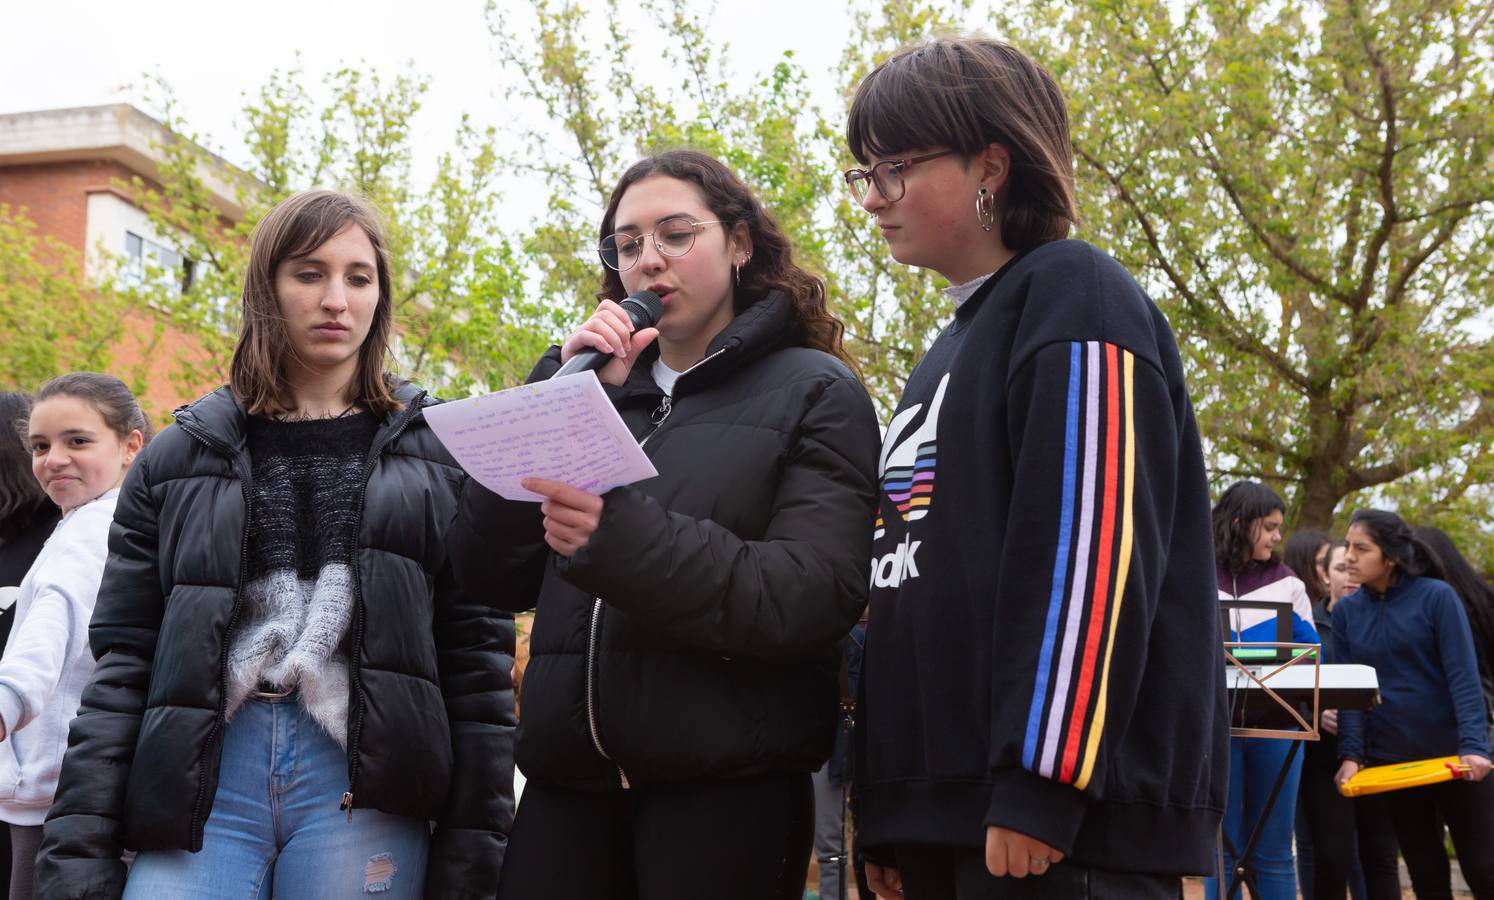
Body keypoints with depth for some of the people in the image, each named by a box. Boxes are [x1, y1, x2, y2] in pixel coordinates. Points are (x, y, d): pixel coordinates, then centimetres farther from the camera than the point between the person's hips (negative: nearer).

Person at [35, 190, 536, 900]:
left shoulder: (439, 454, 9)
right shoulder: (181, 457, 12)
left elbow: (476, 659, 4)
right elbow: (122, 663, 8)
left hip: (364, 786, -1)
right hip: (202, 777, 1)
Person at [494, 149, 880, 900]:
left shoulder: (814, 392, 3)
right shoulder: (599, 394, 16)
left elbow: (815, 596, -11)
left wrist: (622, 536, -23)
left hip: (725, 782, -4)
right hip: (570, 771, 4)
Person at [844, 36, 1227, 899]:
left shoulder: (1074, 296, -6)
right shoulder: (957, 344, 20)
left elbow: (1093, 547, -17)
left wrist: (1041, 785, -21)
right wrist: (890, 810, 18)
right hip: (945, 802, 8)